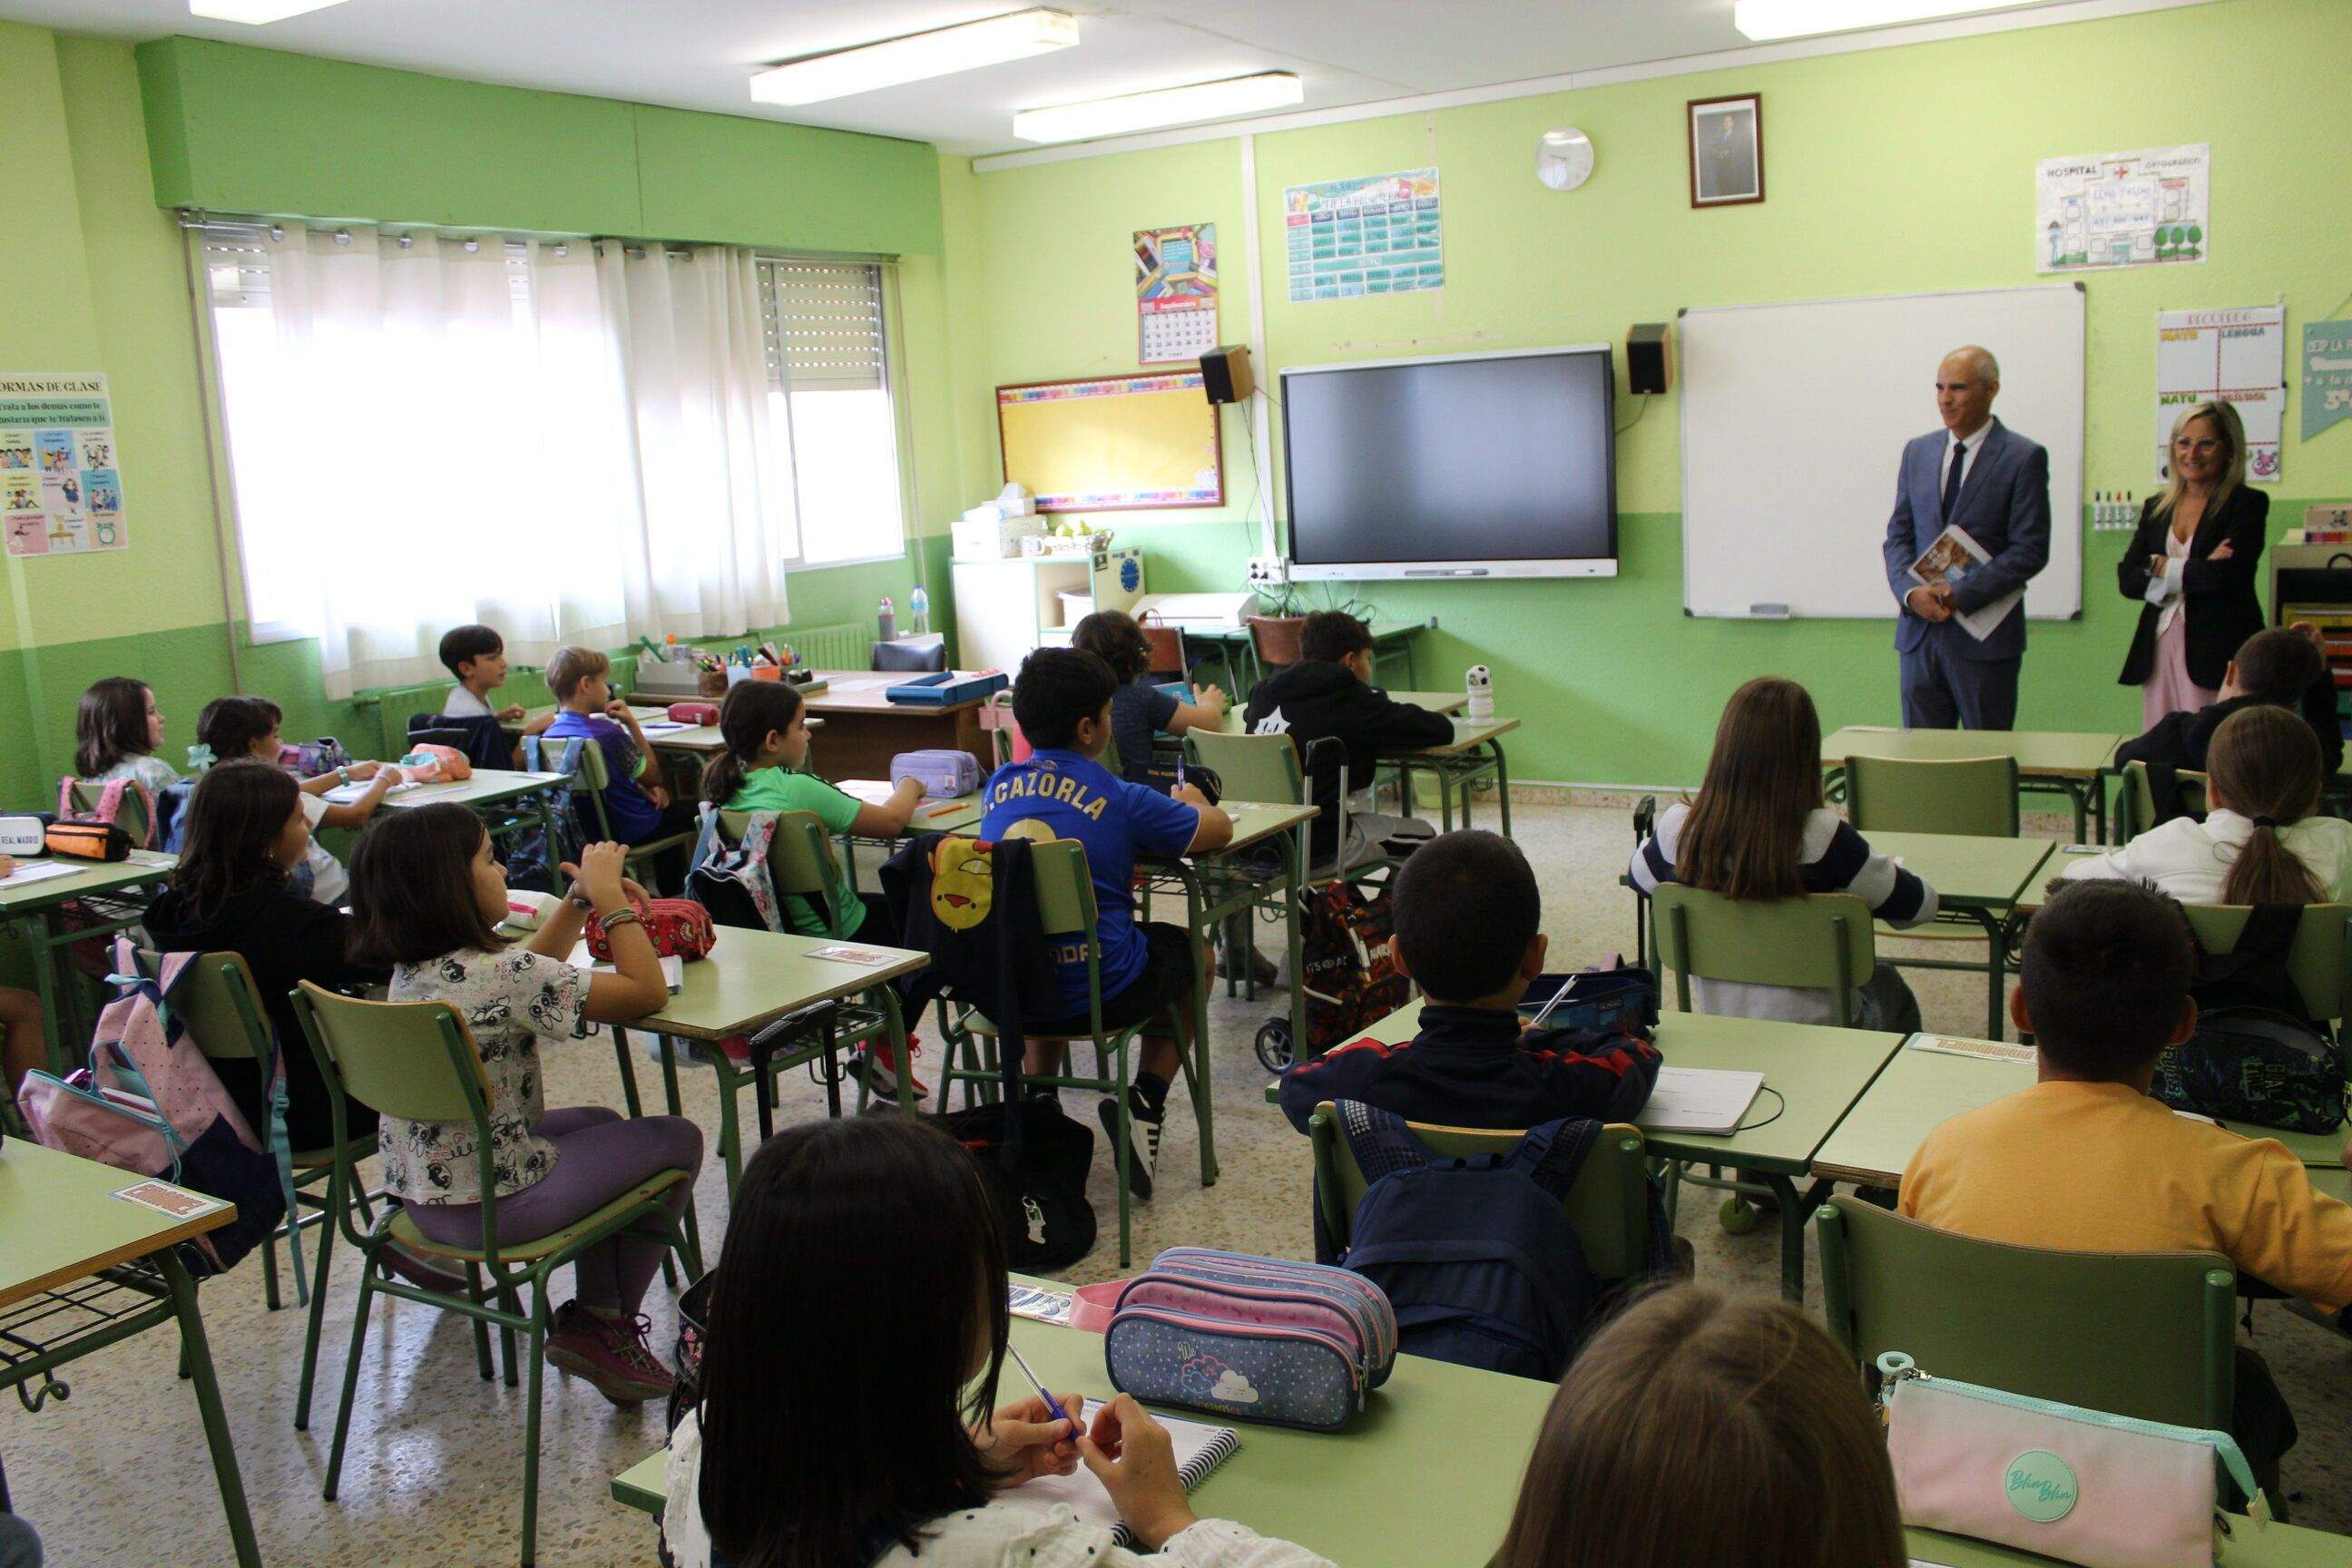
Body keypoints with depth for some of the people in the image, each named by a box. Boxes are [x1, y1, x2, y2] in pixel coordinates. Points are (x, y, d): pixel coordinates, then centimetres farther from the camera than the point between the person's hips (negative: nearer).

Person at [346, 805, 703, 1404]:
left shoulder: (411, 967, 1)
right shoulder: (499, 977, -26)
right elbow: (647, 991, -20)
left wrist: (581, 899, 8)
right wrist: (607, 895, -12)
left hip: (421, 1195, 9)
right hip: (491, 1206, -9)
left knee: (598, 1122, 29)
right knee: (678, 1139, 7)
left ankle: (592, 1316, 26)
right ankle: (607, 1323, 17)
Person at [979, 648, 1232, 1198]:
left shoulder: (998, 786, 3)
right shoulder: (1121, 800, -11)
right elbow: (1218, 830, 3)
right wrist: (1190, 802, 24)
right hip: (1102, 996, -5)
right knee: (1190, 951, 25)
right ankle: (1145, 1102, 14)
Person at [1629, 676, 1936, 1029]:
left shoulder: (1679, 829, -16)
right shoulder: (1824, 838, -25)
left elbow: (1641, 879, 7)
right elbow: (1920, 905, -11)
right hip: (1817, 1035, -3)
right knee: (1885, 983, 34)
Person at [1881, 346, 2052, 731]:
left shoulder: (2024, 458, -4)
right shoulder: (1918, 452, 12)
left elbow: (2030, 550, -9)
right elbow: (1898, 534, 11)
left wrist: (1960, 594, -16)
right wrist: (1911, 591, -8)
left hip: (1984, 635, -4)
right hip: (1919, 631, 4)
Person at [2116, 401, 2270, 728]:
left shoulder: (2247, 504, 1)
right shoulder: (2156, 508, 15)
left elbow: (2226, 575, -14)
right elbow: (2127, 580, 4)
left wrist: (2162, 567, -2)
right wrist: (2196, 572, -8)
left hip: (2218, 654, -4)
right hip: (2159, 649, 4)